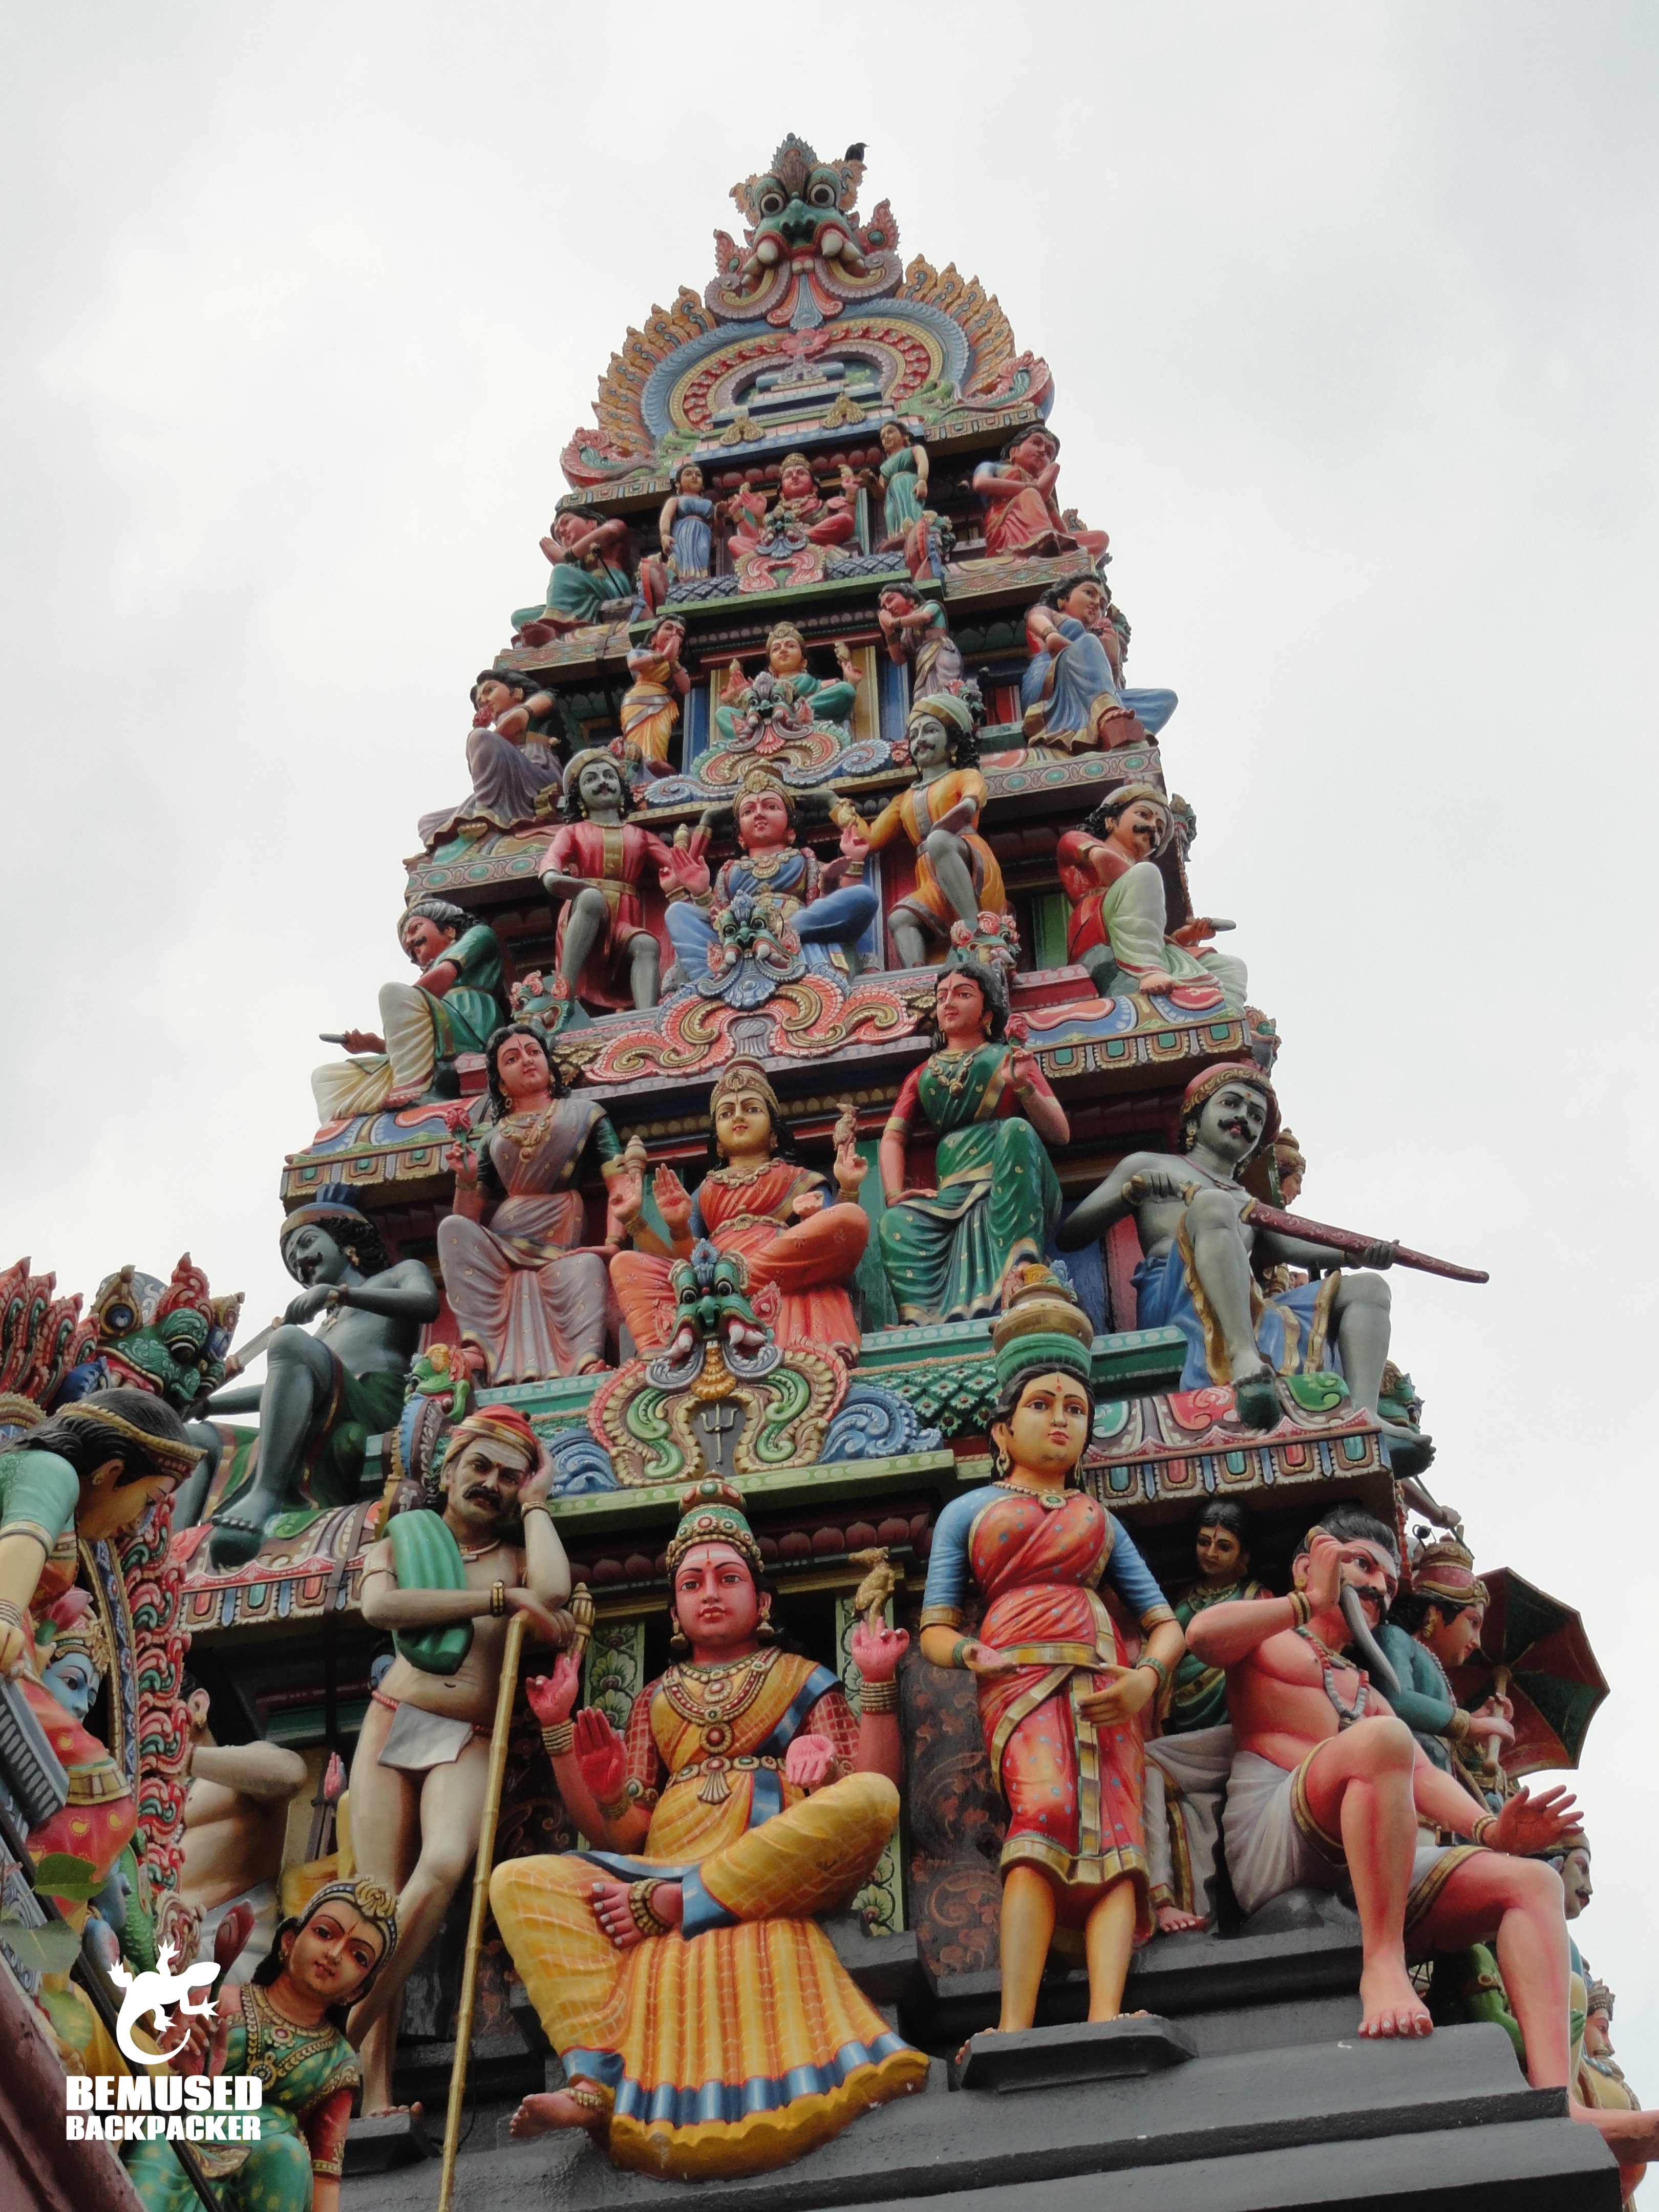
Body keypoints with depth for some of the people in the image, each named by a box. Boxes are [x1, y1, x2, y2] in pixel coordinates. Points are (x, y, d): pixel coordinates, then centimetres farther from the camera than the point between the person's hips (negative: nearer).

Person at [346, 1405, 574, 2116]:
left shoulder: (518, 1554, 16)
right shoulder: (400, 1541, 14)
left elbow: (552, 1592, -9)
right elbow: (379, 1606, -9)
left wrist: (535, 1500, 5)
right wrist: (499, 1598, -11)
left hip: (469, 1742, 0)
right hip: (393, 1725, 0)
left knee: (444, 1864, -29)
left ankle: (344, 2037, -26)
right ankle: (376, 2089, -15)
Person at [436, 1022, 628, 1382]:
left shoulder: (584, 1113, 14)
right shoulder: (493, 1136, 22)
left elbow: (619, 1178, -1)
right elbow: (469, 1218, 18)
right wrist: (466, 1179, -3)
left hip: (560, 1250, -3)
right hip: (498, 1247, 3)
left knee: (587, 1267, -35)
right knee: (452, 1227, -25)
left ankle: (588, 1360, -57)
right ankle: (477, 1346, -38)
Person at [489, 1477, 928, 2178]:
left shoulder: (804, 1681, 20)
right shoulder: (655, 1700, 26)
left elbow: (873, 1789, 4)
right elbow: (619, 1835, 11)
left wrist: (877, 1684, -5)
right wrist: (558, 1731, 6)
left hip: (777, 1875, -2)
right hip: (662, 1864, 2)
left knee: (871, 1796, -31)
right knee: (517, 1882, -22)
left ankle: (669, 1907, -29)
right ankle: (596, 2084, -39)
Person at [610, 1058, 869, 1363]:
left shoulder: (800, 1181, 27)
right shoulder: (705, 1192, 33)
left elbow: (838, 1244, 8)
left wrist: (847, 1190, -7)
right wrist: (634, 1222, 5)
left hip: (788, 1278, -2)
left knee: (852, 1218, -26)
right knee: (625, 1263, -13)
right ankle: (656, 1355, -44)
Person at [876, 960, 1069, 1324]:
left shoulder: (1009, 1060, 20)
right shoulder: (922, 1075, 28)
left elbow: (1060, 1133, 9)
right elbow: (893, 1136, 15)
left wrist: (1023, 1086, -9)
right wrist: (894, 1194, -5)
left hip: (1014, 1184, -2)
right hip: (953, 1194, 2)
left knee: (1016, 1129, -34)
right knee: (897, 1225, -29)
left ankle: (1021, 1276, -48)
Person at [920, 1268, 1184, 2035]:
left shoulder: (1101, 1521, 30)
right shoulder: (968, 1511, 23)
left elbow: (1164, 1624, 21)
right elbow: (935, 1629, 13)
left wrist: (1147, 1675, -3)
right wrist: (969, 1653, -12)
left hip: (1102, 1680, 3)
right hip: (1019, 1676, -3)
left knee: (1110, 1833, -22)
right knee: (1046, 1814, -31)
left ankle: (1105, 2023, -39)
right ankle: (1015, 2030, -42)